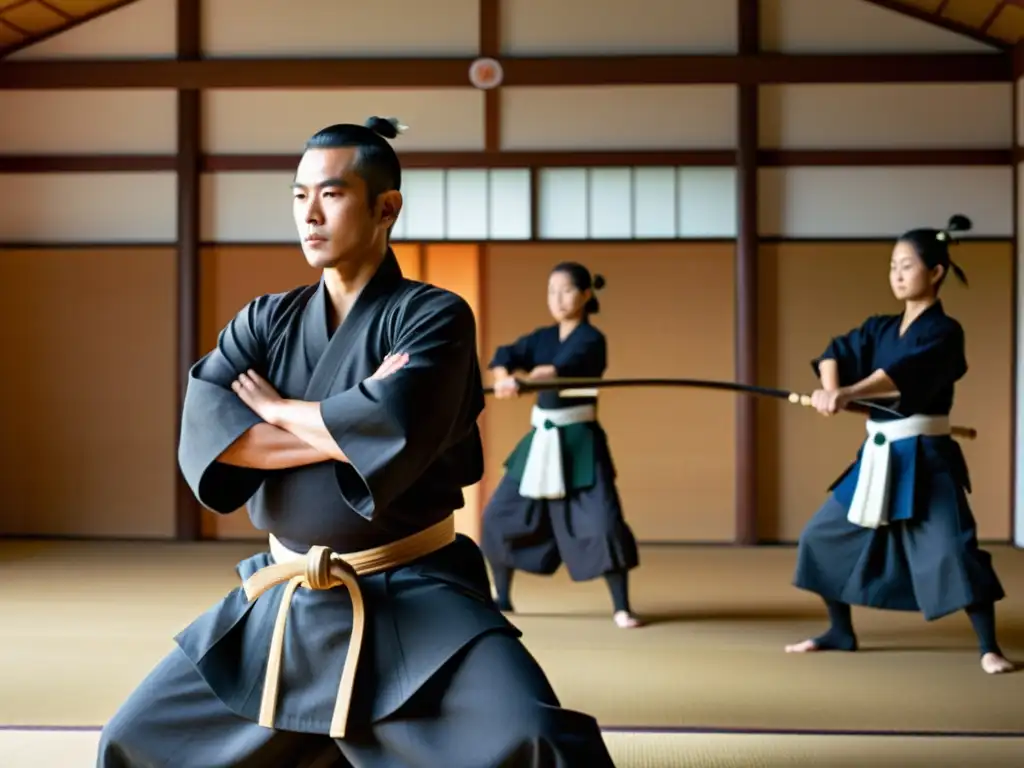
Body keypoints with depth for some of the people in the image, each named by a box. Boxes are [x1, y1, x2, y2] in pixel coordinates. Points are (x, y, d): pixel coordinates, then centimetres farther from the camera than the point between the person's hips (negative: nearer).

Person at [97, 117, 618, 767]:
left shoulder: (435, 317, -8)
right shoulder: (264, 321, 6)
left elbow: (397, 430, -27)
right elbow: (204, 436, -10)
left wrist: (276, 408, -10)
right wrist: (350, 428, -19)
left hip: (415, 602, -5)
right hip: (282, 608, 5)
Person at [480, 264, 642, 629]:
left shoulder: (591, 340, -11)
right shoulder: (543, 337, 9)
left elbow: (563, 369, -30)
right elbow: (505, 356, -4)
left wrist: (522, 382, -46)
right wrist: (503, 378, -28)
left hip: (579, 441, -6)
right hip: (540, 439, 6)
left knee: (603, 522, -14)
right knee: (500, 514, 7)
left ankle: (621, 608, 0)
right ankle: (501, 597, 23)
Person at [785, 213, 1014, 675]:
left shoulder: (944, 332, -11)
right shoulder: (880, 328, 11)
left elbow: (905, 372, -28)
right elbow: (836, 352, 0)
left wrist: (848, 394, -42)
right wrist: (830, 389, -23)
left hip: (925, 458, -7)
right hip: (878, 455, 7)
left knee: (953, 549, -17)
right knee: (823, 537, 9)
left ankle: (988, 647, -4)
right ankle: (841, 633, 23)